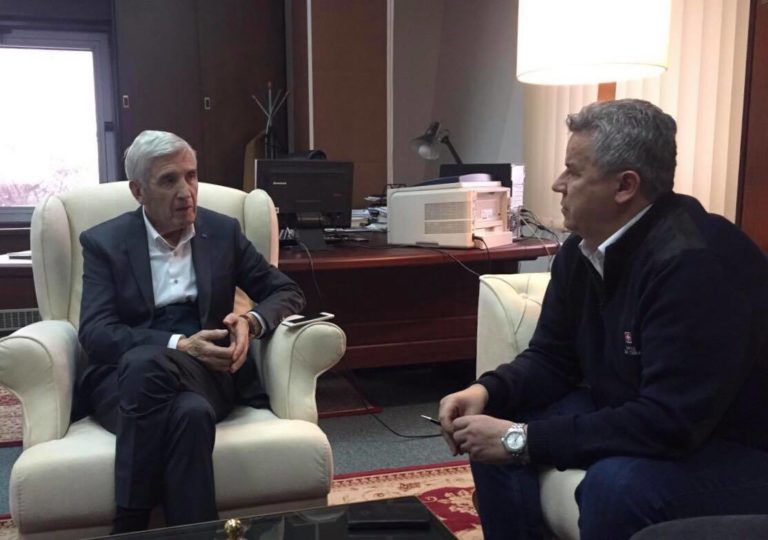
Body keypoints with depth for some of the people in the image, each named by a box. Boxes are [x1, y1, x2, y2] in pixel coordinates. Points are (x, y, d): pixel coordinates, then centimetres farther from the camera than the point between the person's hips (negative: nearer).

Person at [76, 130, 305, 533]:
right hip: (123, 378, -1)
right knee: (190, 413, -37)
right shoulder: (104, 242, 5)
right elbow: (95, 333, -7)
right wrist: (177, 344, -22)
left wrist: (252, 322, -12)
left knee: (147, 365, -35)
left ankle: (128, 528, -23)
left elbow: (287, 292, 11)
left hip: (207, 371, 1)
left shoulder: (223, 231, 10)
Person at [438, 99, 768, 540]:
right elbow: (552, 358, 6)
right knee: (493, 426, -2)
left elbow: (668, 422, -33)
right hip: (630, 417, 8)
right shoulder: (582, 250, -2)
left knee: (616, 482, -36)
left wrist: (524, 440, -30)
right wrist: (487, 392, -15)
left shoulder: (696, 262, -30)